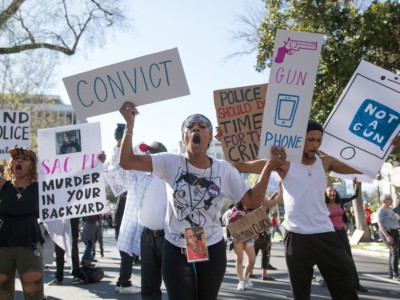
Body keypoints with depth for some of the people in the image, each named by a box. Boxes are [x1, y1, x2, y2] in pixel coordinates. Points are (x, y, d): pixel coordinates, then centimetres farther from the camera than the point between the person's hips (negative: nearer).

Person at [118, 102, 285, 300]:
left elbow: (252, 201, -6)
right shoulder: (171, 163, -9)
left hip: (213, 250, 2)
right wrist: (130, 125, -25)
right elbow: (127, 162, -15)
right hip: (176, 251, -1)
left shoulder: (224, 169, -4)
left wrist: (269, 167, -14)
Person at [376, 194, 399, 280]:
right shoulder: (381, 210, -11)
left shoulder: (390, 209, 15)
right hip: (386, 232, -8)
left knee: (392, 253, 8)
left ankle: (391, 274, 16)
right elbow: (380, 224, -17)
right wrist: (387, 236, -24)